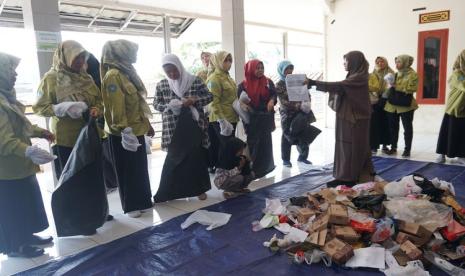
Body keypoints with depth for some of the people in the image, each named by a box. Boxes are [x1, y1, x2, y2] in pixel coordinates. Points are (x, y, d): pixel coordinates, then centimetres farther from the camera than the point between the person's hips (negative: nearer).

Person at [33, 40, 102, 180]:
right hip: (65, 139, -5)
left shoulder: (86, 77, 9)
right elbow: (39, 107, -9)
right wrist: (63, 108, -25)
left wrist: (97, 109, -10)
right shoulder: (51, 78, -7)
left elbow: (99, 99, 13)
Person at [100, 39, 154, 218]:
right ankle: (130, 206, 17)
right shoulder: (112, 75, -16)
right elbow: (116, 106, -23)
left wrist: (147, 124, 18)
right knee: (127, 170, 4)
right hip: (124, 133, -9)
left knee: (140, 168, 16)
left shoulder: (127, 72, 14)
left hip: (137, 129, 9)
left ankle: (142, 201, 30)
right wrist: (124, 129, -26)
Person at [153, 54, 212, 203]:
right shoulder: (162, 85, 3)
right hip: (173, 128, 0)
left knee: (197, 157, 6)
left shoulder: (195, 80, -1)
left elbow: (209, 96, 3)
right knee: (174, 159, 3)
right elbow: (156, 104, 7)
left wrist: (195, 100, -15)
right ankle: (167, 192, 15)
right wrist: (168, 106, -14)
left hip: (194, 125, 0)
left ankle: (199, 188, 21)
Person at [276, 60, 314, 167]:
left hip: (301, 112, 4)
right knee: (287, 136, 3)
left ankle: (302, 156, 24)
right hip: (288, 114, -4)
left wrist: (306, 103, -13)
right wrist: (298, 106, -23)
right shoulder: (279, 85, -5)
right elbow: (284, 102, -14)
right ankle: (286, 159, 15)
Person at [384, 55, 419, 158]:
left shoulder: (413, 74, -6)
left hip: (406, 105, -6)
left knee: (407, 127, 3)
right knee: (393, 127, 10)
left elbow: (412, 89, -16)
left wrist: (398, 88, -18)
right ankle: (393, 147, 21)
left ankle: (407, 149, 10)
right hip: (392, 104, 6)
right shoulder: (395, 74, 14)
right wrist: (391, 86, 0)